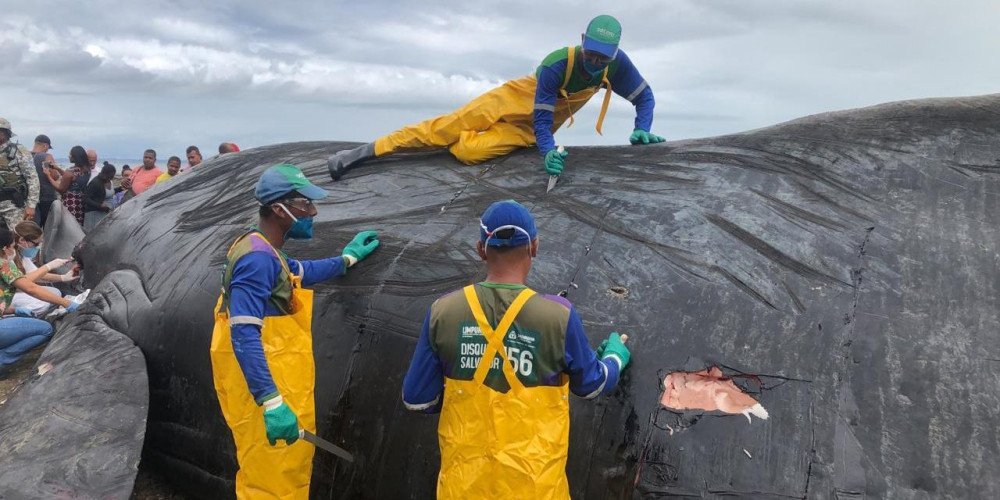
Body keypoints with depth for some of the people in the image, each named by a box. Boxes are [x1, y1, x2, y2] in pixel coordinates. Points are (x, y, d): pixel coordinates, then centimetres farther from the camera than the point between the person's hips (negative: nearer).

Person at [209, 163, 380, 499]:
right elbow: (244, 335, -27)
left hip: (279, 386, 10)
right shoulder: (258, 258, -20)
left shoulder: (265, 252, 14)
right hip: (264, 390, -10)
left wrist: (348, 257, 42)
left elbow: (301, 273, 34)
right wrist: (271, 402, -31)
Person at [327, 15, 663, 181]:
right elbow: (541, 116, -26)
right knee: (451, 125, -13)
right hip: (521, 97, -2)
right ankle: (367, 151, -7)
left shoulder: (616, 64, -18)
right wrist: (549, 151, -44)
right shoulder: (556, 65, -29)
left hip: (530, 129, 2)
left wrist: (641, 130, -22)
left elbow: (644, 96, -3)